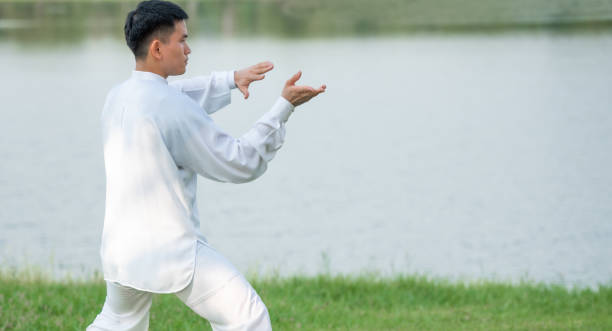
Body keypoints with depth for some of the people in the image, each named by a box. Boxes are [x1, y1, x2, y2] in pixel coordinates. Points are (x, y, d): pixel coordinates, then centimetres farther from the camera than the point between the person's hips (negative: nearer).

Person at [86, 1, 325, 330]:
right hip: (173, 249, -8)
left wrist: (231, 79, 22)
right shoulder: (171, 106, -18)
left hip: (121, 247, 8)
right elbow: (241, 163, -12)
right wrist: (285, 106, -11)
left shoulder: (117, 97, 7)